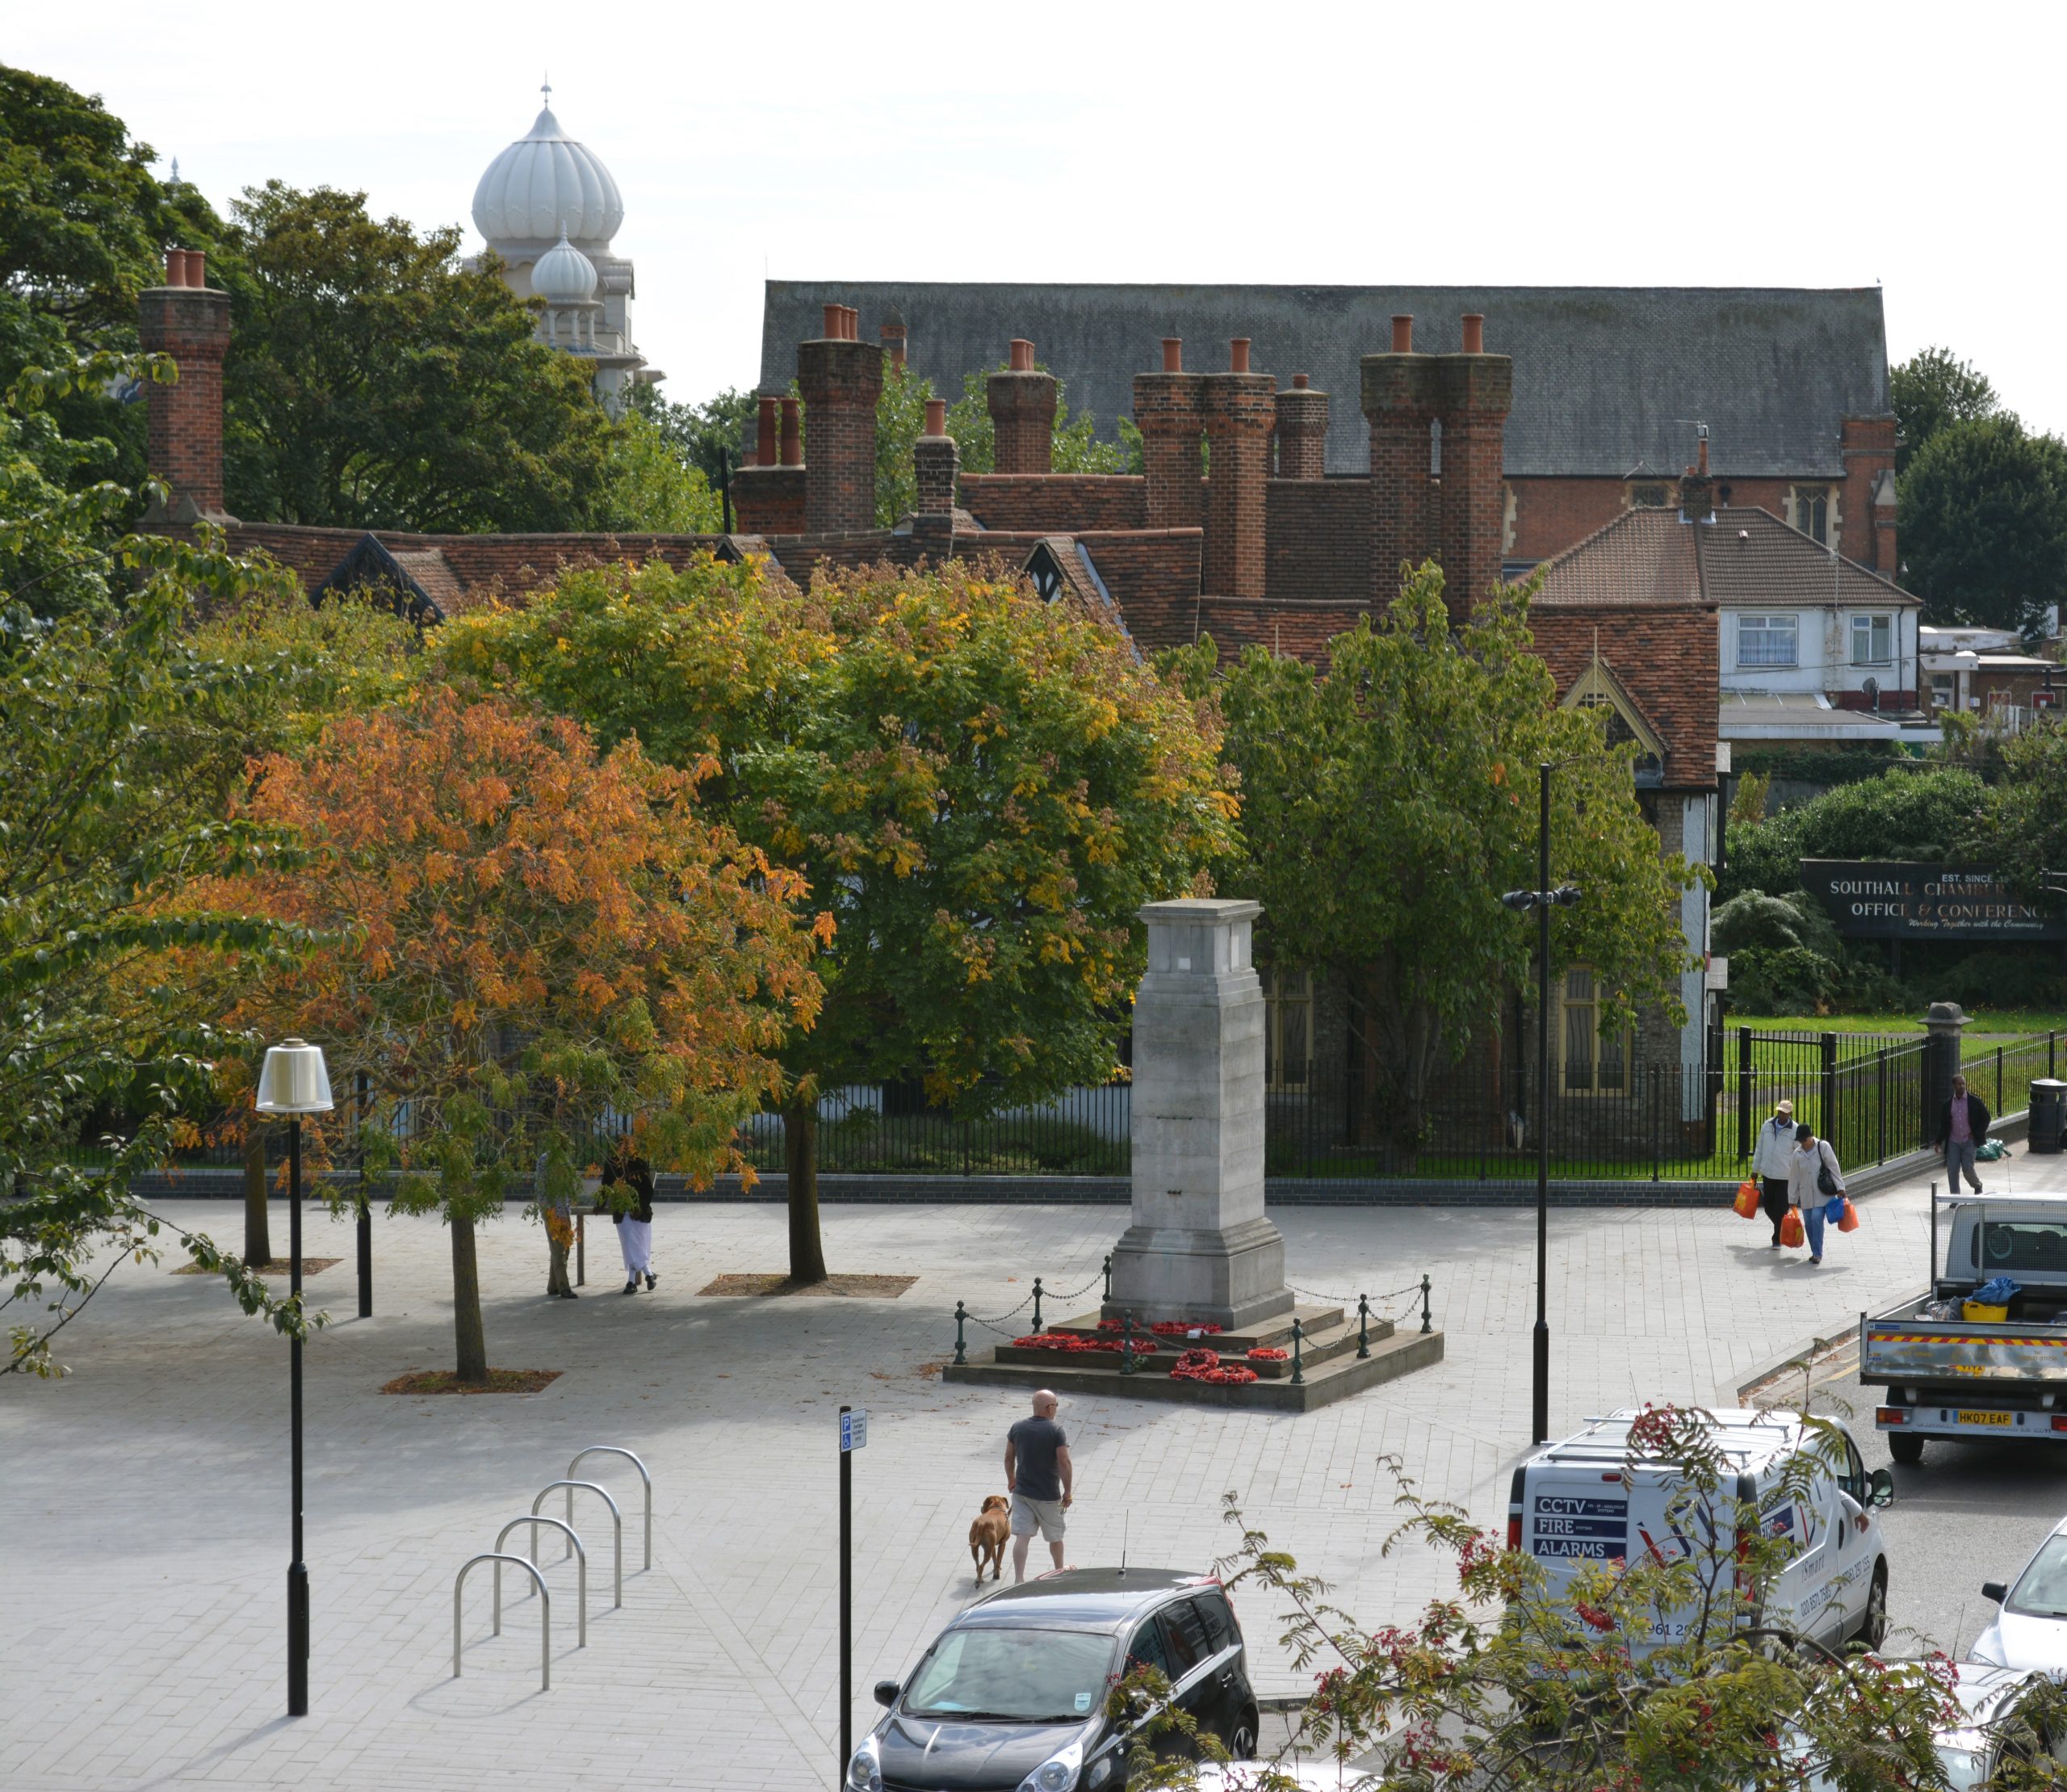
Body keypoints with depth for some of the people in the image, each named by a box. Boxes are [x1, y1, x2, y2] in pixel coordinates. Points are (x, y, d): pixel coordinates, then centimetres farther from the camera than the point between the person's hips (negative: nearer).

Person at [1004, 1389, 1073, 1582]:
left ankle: (1019, 1579, -12)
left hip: (1022, 1492, 3)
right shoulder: (1056, 1431, -15)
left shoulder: (1018, 1428, -1)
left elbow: (1009, 1458, 9)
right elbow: (1064, 1463, -17)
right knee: (1055, 1536, 18)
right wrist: (1067, 1492, -7)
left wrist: (1011, 1481, 25)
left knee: (1022, 1537, -1)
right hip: (1048, 1495, -3)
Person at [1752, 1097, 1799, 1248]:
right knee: (1768, 1206, 11)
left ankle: (1778, 1239, 11)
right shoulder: (1768, 1126, 3)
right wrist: (1755, 1169, 14)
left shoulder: (1795, 1131, -10)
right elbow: (1759, 1149, 12)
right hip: (1768, 1173, 4)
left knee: (1781, 1209, -1)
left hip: (1785, 1176, -4)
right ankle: (1781, 1230, 33)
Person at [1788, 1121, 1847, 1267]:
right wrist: (1792, 1199, 9)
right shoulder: (1796, 1154, 2)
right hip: (1806, 1195, 4)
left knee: (1817, 1219, -16)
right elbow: (1793, 1178, 7)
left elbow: (1833, 1167, -5)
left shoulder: (1823, 1147, -7)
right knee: (1809, 1223, 5)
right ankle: (1816, 1252, 19)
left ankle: (1817, 1253, -11)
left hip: (1822, 1194, -4)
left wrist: (1840, 1188, -8)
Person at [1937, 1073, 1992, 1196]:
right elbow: (1943, 1125, 10)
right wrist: (1939, 1142, 5)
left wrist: (1978, 1134, -4)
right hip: (1953, 1143, 2)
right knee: (1952, 1171, -1)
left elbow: (1986, 1117, 3)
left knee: (1968, 1168, -7)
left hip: (1969, 1141, -2)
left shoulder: (1974, 1102, -3)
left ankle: (1977, 1186, 26)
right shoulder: (1948, 1104, 4)